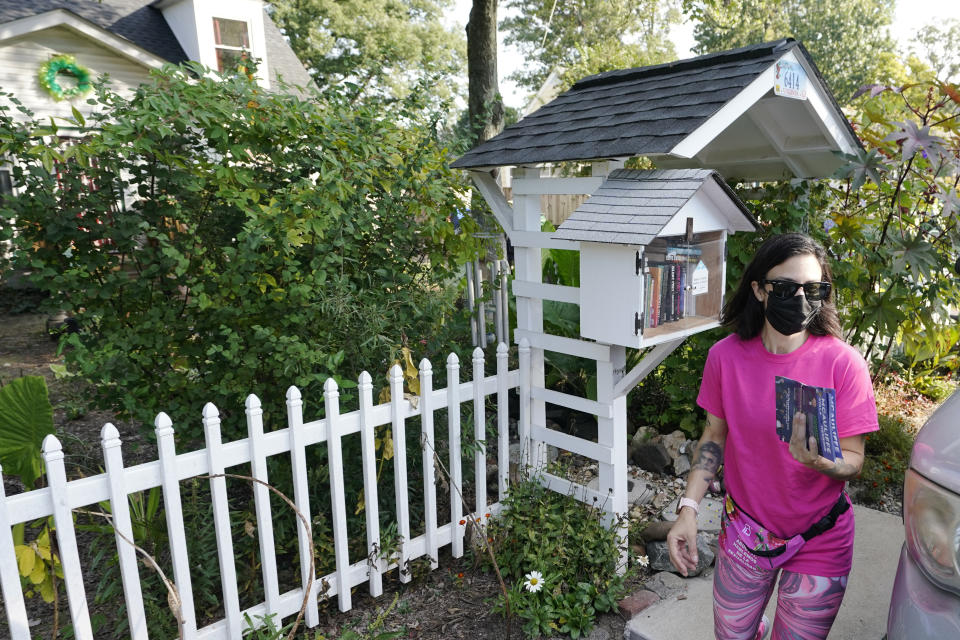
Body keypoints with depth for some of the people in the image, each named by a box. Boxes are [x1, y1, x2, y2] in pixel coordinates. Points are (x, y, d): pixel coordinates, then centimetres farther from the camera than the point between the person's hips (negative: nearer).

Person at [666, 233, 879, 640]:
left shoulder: (843, 363, -17)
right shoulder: (726, 355, -10)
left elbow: (854, 462, -12)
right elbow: (714, 437, 0)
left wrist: (818, 462, -35)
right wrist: (688, 508, -10)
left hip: (818, 543, -2)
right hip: (744, 530, 2)